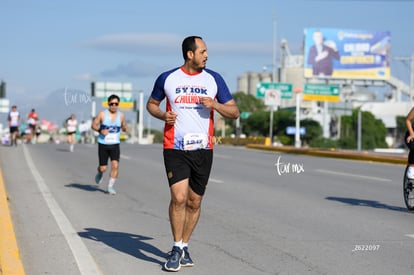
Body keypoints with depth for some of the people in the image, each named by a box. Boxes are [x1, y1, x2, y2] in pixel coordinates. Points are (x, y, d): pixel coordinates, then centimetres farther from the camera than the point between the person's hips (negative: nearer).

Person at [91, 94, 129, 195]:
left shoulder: (121, 115, 3)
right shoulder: (102, 114, -4)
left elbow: (124, 126, 17)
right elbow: (93, 125, 2)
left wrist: (125, 129, -7)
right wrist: (100, 130, -18)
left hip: (115, 145, 1)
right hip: (103, 145, -1)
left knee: (115, 165, -16)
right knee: (103, 168, 1)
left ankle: (110, 187, -2)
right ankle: (100, 173, 39)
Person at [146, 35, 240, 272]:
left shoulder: (214, 79, 5)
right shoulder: (167, 78, 2)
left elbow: (234, 112, 6)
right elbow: (152, 104, 17)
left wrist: (214, 104, -13)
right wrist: (163, 115, -5)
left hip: (203, 150, 2)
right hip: (175, 149, -2)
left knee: (194, 203, 7)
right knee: (179, 198, -14)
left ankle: (184, 247, 24)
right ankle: (177, 249, 2)